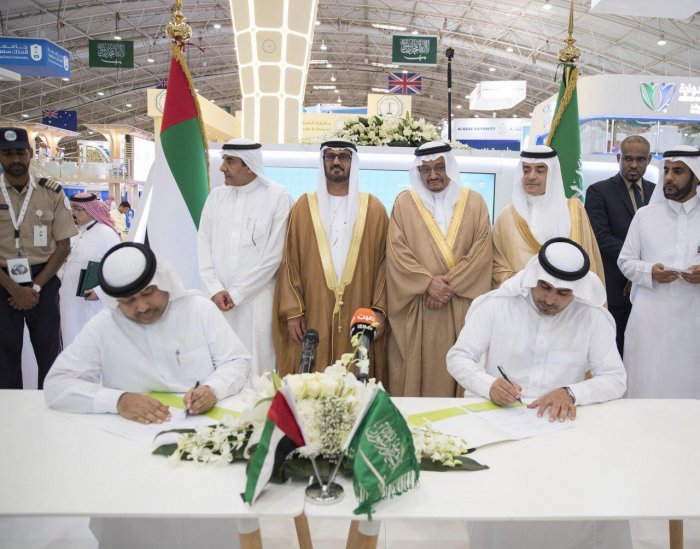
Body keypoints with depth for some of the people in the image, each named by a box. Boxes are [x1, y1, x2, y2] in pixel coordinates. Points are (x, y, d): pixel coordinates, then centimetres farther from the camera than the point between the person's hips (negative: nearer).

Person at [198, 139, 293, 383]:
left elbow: (274, 255, -9)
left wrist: (236, 294, -8)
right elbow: (204, 245, 8)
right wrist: (216, 289, -5)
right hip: (219, 300, 4)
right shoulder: (216, 196, 9)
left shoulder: (278, 198, -5)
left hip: (257, 299, -4)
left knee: (256, 368, -1)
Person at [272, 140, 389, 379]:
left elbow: (383, 262, 4)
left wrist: (379, 309, -4)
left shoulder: (374, 209, 7)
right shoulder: (304, 207, 7)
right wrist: (292, 310, -3)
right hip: (312, 316, 0)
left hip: (358, 319, 0)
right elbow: (290, 261, 4)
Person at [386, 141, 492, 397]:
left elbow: (482, 251, 0)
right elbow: (397, 251, -2)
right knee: (417, 370, 1)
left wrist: (451, 282, -11)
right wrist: (428, 282, -13)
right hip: (416, 308, 0)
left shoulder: (474, 203, 8)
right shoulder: (404, 203, 6)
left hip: (461, 309, 1)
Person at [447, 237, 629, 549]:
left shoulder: (594, 318, 1)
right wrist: (489, 386, -24)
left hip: (562, 424, 2)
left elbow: (615, 379, -3)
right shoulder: (495, 305, -3)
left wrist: (572, 392, -24)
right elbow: (458, 357, -3)